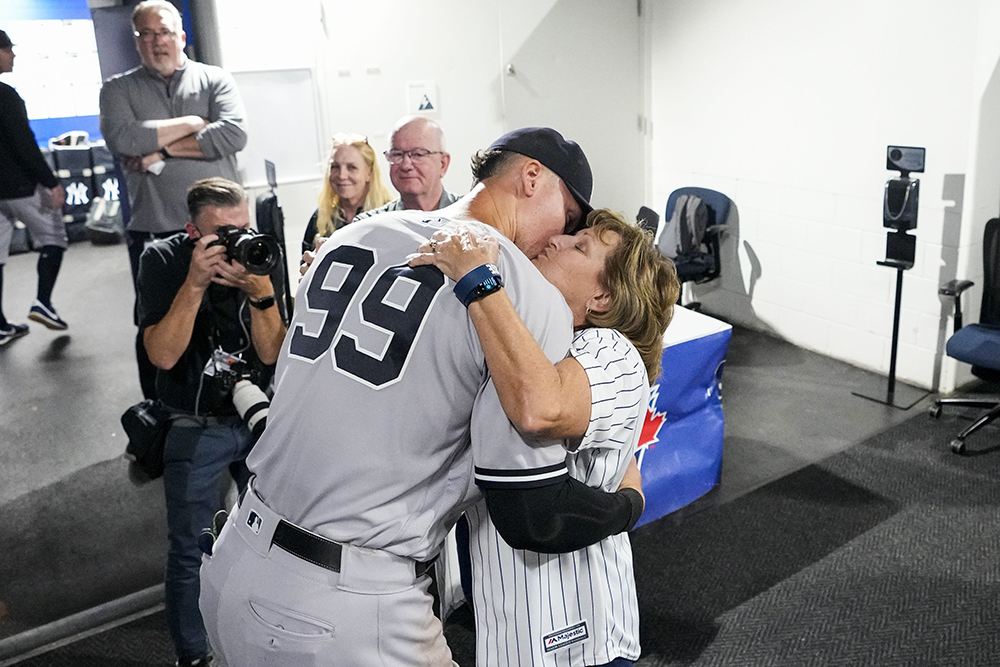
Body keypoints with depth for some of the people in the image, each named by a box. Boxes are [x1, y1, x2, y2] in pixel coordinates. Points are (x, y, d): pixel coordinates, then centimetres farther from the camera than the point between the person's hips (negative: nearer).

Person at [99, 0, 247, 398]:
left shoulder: (215, 80, 8)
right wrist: (193, 123, -6)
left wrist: (162, 149, -9)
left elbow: (233, 135, -10)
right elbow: (123, 140, -11)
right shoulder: (118, 90, 10)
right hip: (154, 233, 1)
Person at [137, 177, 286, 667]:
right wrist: (194, 283, -29)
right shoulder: (163, 260, -11)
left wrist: (262, 293, -26)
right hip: (196, 428, -2)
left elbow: (270, 353, -10)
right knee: (190, 552, 6)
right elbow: (163, 355, -21)